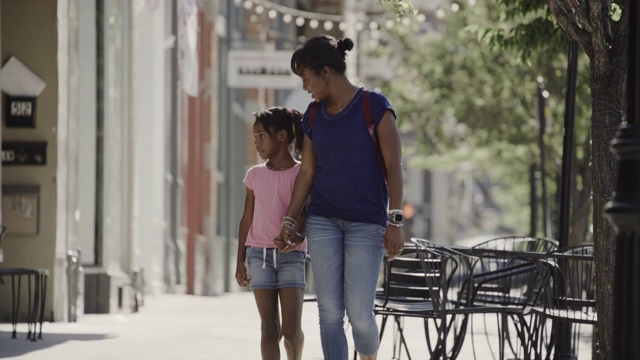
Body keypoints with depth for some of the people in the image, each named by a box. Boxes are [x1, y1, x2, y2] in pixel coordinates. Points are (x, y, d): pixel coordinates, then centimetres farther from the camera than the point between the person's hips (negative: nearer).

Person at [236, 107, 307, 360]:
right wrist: (240, 260, 9)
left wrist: (295, 239, -25)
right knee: (269, 328, -3)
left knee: (291, 330, -6)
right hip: (259, 254, 3)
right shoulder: (254, 175, 8)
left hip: (291, 255, -3)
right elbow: (247, 219, 12)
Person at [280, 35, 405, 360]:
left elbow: (393, 166, -9)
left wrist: (395, 221, -15)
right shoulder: (314, 115, 8)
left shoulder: (375, 106, -7)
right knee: (330, 311, -4)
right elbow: (307, 171, 12)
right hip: (323, 220, 4)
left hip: (366, 223, -4)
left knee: (359, 313, -10)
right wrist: (288, 221, 8)